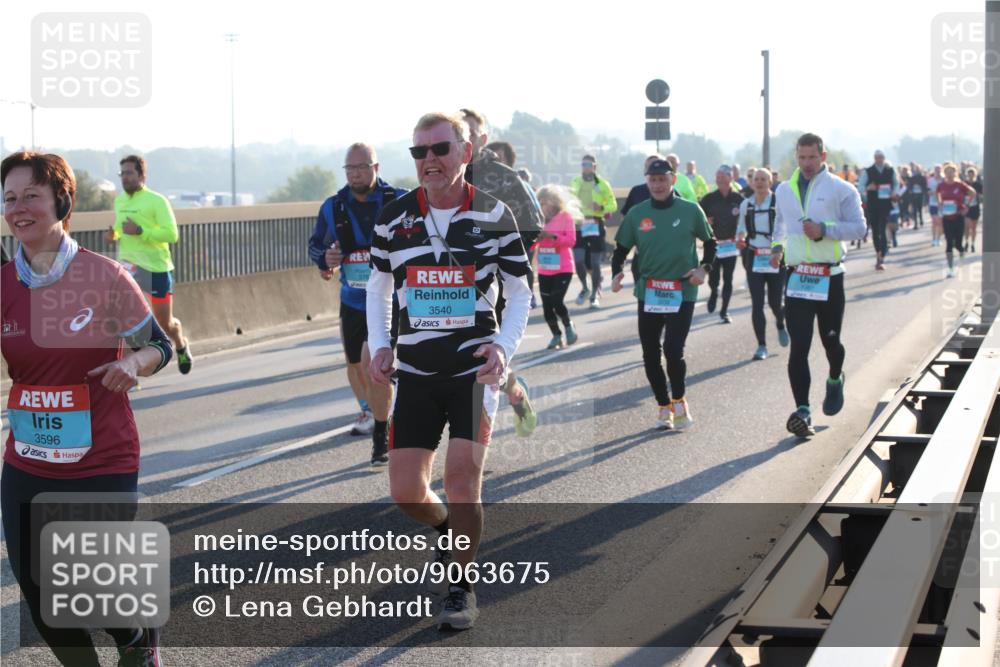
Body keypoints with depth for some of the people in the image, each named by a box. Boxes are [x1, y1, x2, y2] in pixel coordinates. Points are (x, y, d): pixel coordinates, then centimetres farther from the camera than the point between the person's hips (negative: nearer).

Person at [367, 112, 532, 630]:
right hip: (416, 372, 3)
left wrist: (503, 346, -13)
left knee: (462, 475, -16)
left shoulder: (493, 215, -4)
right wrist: (379, 345, 0)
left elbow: (519, 291, 3)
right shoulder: (394, 217, 1)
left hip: (476, 368, -3)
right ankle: (449, 530, 36)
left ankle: (462, 588, 2)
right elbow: (378, 285, 14)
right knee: (406, 492, 0)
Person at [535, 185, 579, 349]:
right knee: (547, 305, 3)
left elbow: (571, 240, -13)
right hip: (544, 270, 4)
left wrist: (552, 236, -24)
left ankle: (568, 326, 13)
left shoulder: (565, 217, -5)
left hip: (563, 269, -4)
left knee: (557, 301, -15)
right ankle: (556, 336, 18)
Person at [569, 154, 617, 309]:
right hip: (579, 225, 2)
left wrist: (602, 208, -17)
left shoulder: (602, 184, -1)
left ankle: (595, 295, 13)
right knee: (578, 259, -6)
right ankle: (585, 288, 19)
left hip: (596, 225, -2)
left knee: (595, 263, 1)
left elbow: (613, 205, 2)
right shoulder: (575, 183, 9)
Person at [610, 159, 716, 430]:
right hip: (648, 291, 3)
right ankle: (663, 407, 23)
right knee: (650, 353, 6)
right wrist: (617, 273, -8)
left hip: (682, 291, -3)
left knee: (673, 350, -13)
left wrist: (704, 268, -6)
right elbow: (621, 248, 10)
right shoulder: (637, 214, 2)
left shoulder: (690, 210, -3)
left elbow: (710, 242, 10)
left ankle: (679, 399, 13)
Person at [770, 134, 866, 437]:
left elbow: (859, 227, -8)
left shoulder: (841, 190, -4)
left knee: (830, 340, 12)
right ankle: (802, 410, -10)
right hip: (796, 278, 2)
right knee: (798, 346, -8)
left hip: (829, 278, -2)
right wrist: (777, 246, 13)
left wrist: (824, 229, -20)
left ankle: (835, 381, 45)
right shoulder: (784, 190, 10)